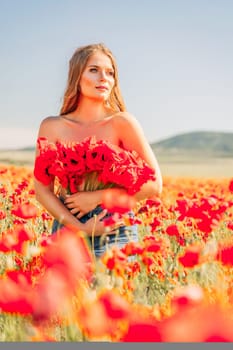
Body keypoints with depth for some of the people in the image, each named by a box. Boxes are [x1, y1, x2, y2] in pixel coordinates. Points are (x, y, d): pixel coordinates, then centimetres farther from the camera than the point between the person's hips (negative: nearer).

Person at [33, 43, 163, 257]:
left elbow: (154, 185, -6)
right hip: (67, 228, 2)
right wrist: (81, 228, -13)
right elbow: (42, 189, -1)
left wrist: (96, 197, -12)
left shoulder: (122, 122, -5)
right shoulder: (52, 126, 1)